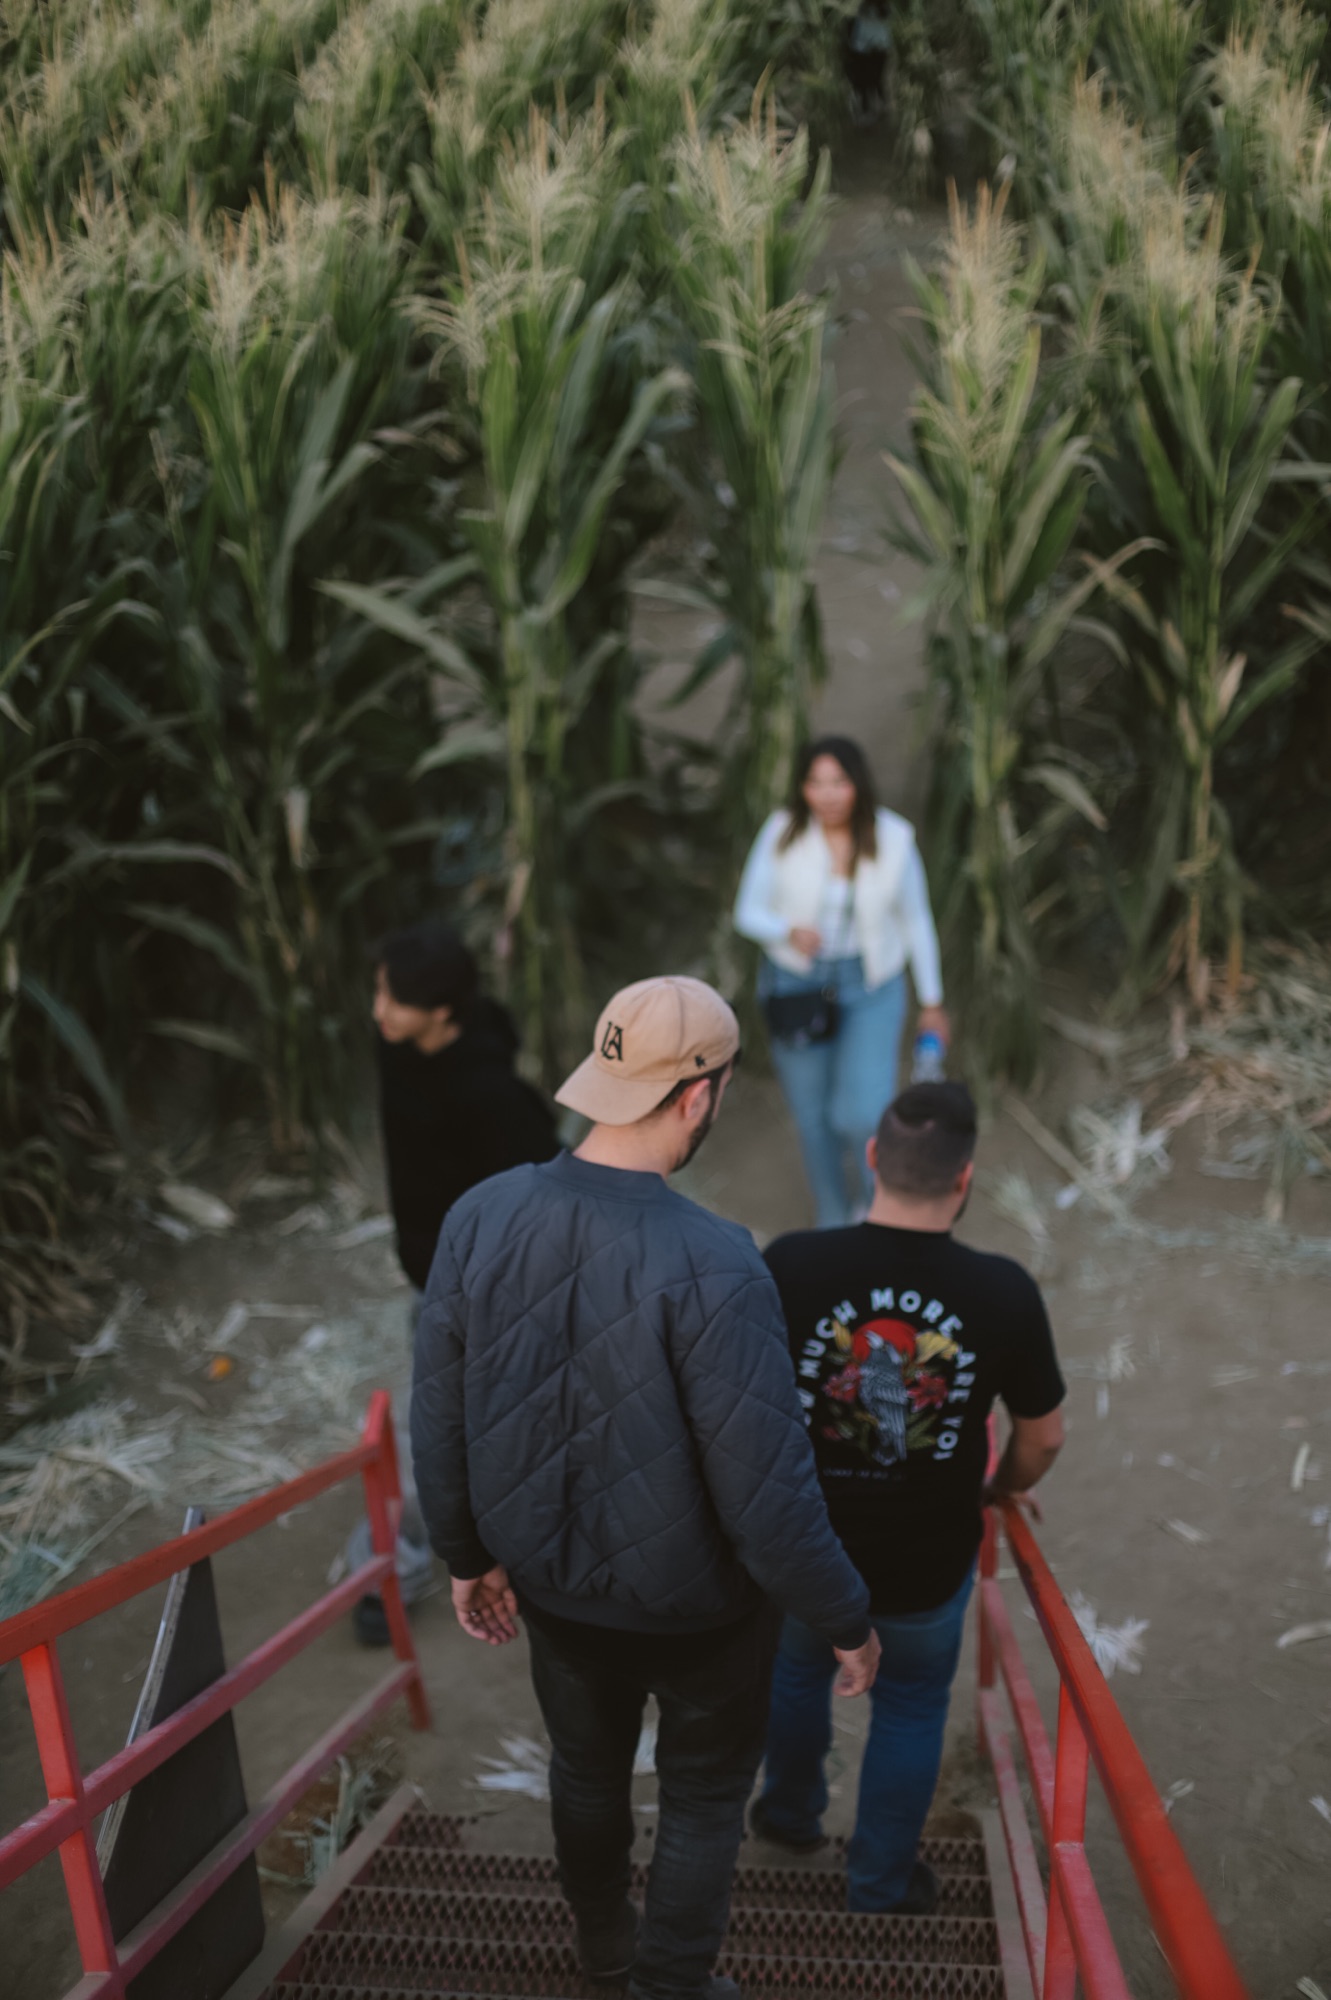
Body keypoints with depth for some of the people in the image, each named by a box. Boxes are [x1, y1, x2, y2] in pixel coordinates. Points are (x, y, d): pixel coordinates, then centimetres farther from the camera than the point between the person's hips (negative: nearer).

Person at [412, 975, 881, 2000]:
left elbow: (438, 1422, -6)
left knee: (586, 1763, 31)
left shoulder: (480, 1220, -18)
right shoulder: (711, 1266, -33)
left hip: (553, 1581, 5)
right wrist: (846, 1620, -11)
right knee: (705, 1795, 23)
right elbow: (768, 1491, -27)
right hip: (695, 1604, -5)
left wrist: (469, 1552, 11)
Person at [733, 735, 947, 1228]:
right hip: (798, 987, 1)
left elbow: (916, 920, -2)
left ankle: (875, 1195, 19)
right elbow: (749, 912, -8)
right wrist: (790, 932, -30)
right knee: (813, 1115, 12)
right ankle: (833, 1218, 38)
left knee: (862, 1116, -15)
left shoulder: (893, 839, -14)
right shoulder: (781, 833, -15)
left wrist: (933, 1004, 5)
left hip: (871, 989, -1)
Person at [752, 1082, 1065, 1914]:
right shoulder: (1004, 1292, -22)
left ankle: (792, 1812, 56)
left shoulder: (792, 1265, -24)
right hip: (928, 1564, -1)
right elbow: (1044, 1436, -9)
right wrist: (1006, 1490, 14)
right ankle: (883, 1880, 44)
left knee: (797, 1667, 31)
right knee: (912, 1704, 26)